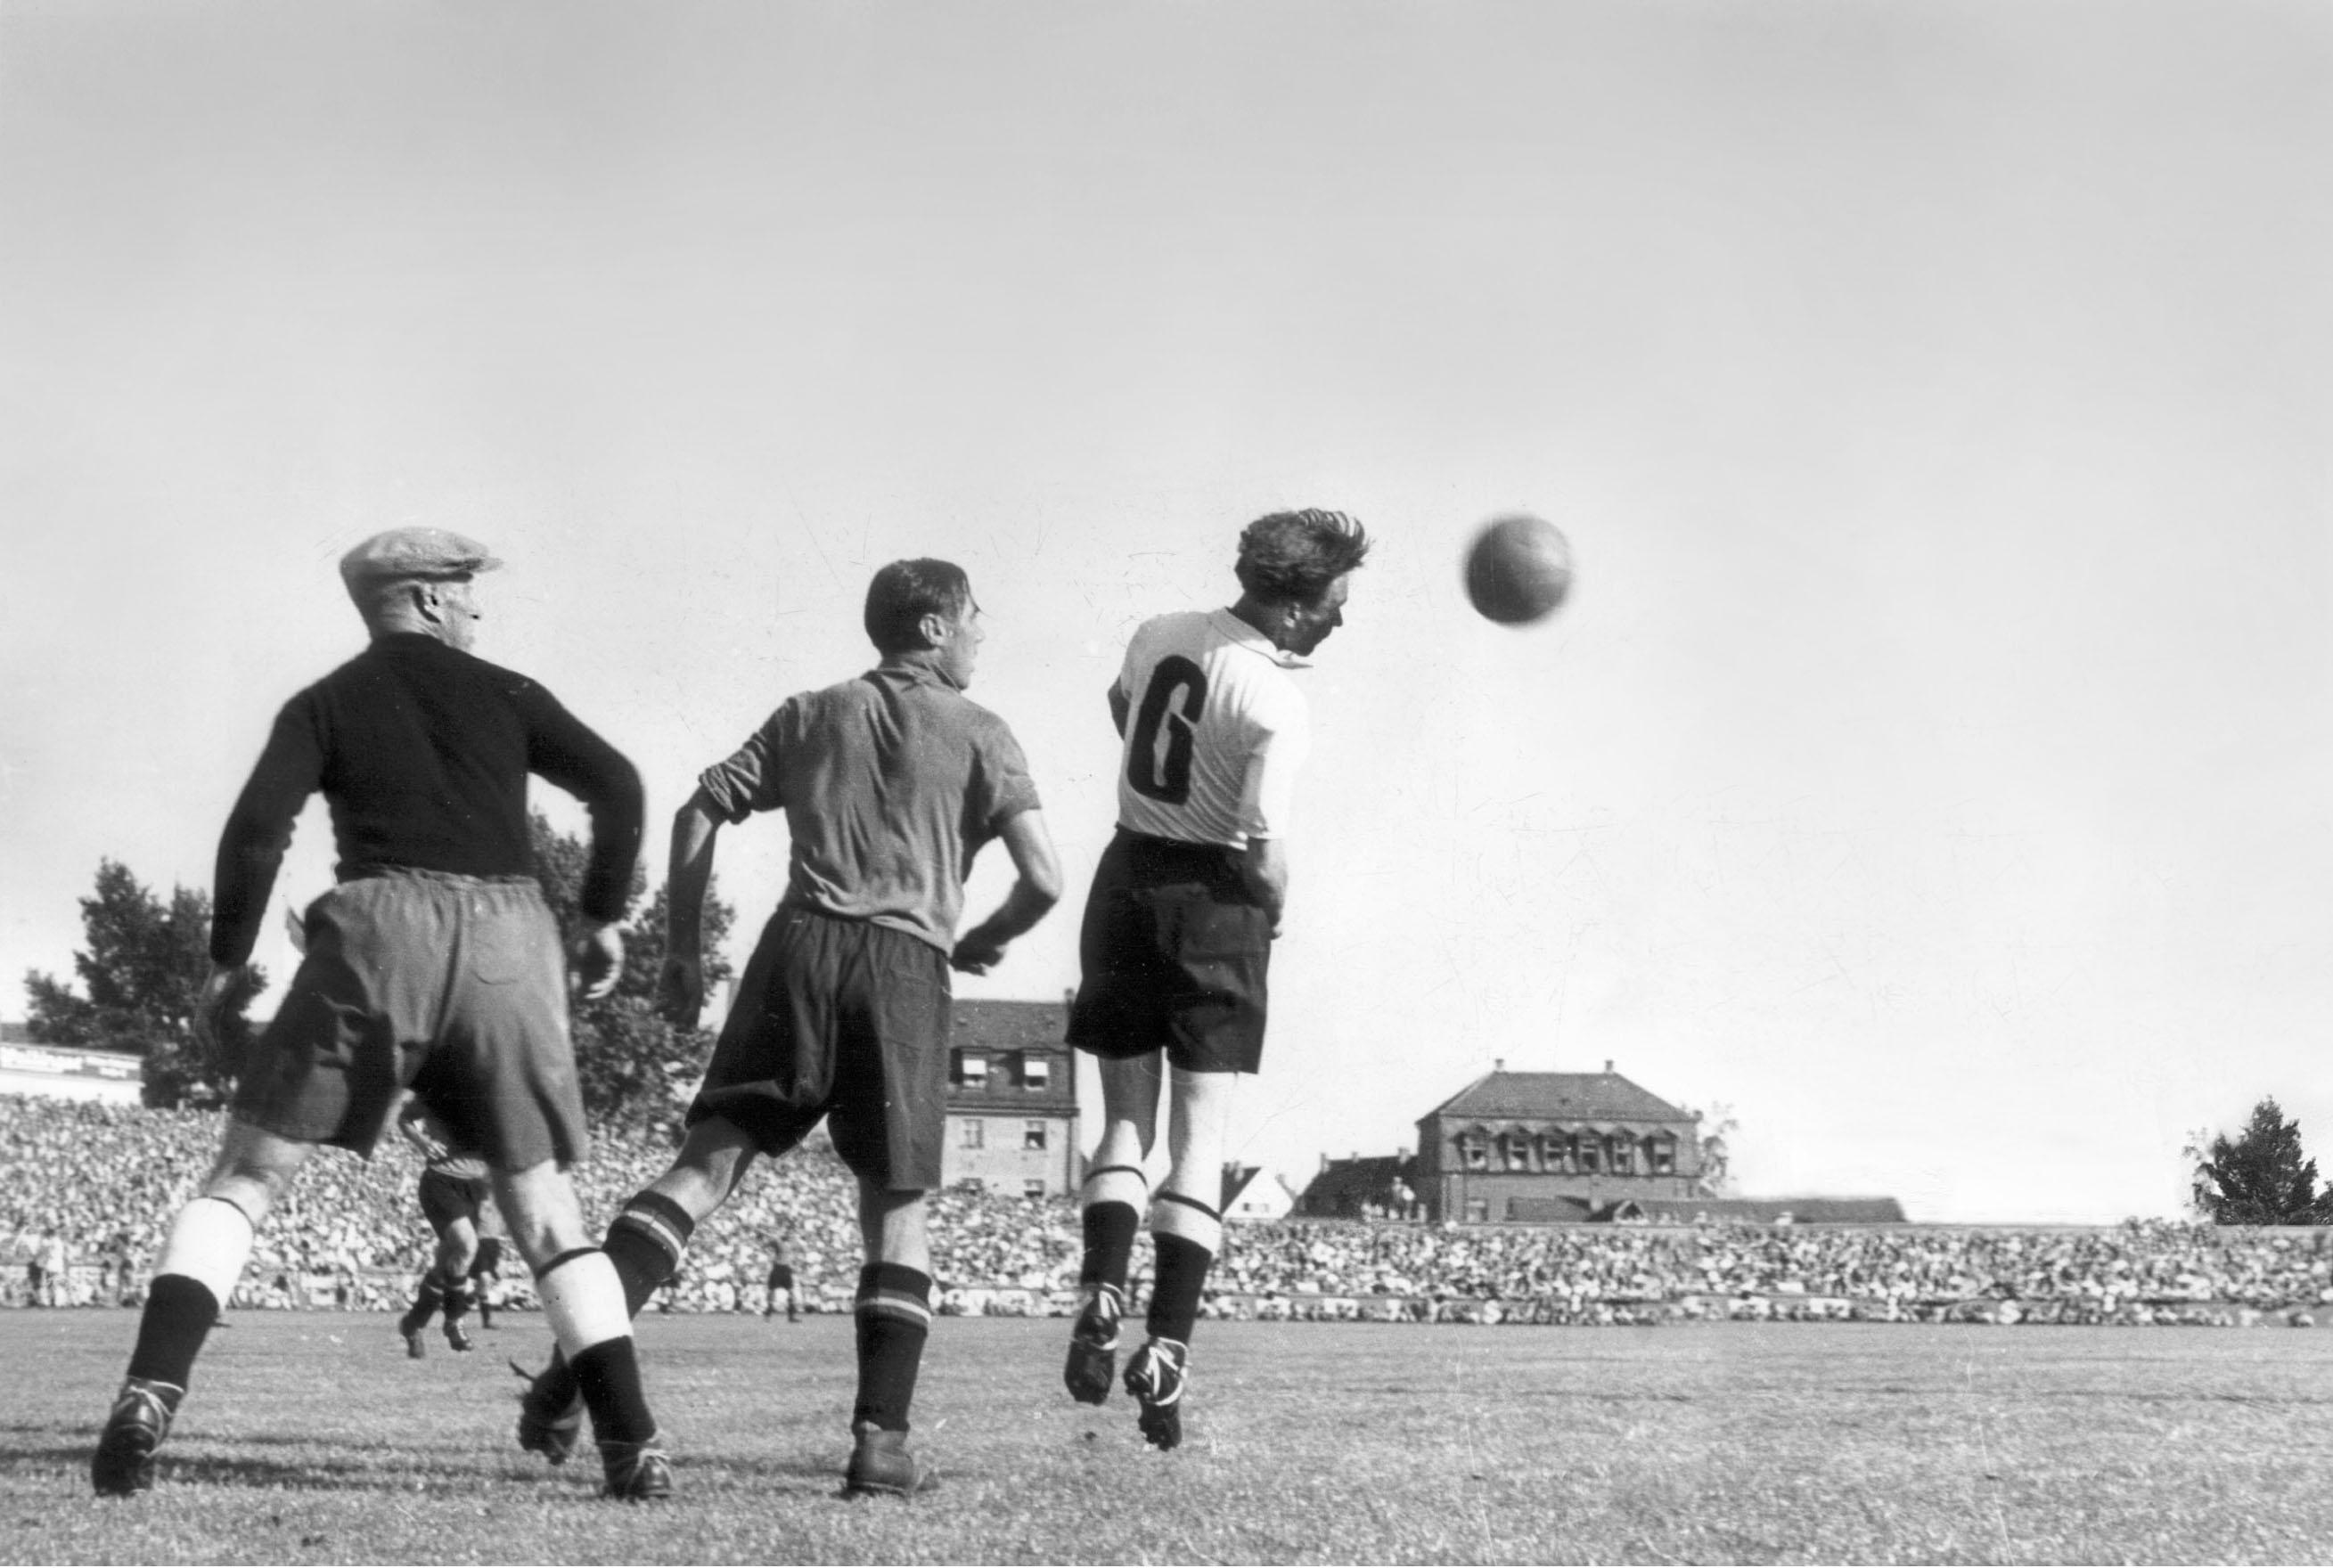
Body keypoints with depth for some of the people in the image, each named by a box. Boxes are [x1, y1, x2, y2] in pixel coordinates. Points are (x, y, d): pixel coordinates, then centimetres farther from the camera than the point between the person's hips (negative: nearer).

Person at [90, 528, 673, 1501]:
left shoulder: (324, 705, 14)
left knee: (247, 1176, 5)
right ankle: (634, 1448, 5)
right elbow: (616, 786, 7)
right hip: (509, 938, 1)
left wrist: (228, 962, 7)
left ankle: (150, 1395, -16)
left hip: (380, 922, -1)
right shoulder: (504, 694, 17)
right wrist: (603, 920, 16)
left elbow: (258, 825, 0)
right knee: (545, 1209, 11)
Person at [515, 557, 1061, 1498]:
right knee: (896, 1209, 6)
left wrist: (682, 952, 16)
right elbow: (1043, 880, 1)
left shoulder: (811, 715, 21)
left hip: (802, 945, 2)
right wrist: (981, 942, 20)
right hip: (906, 966, -2)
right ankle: (880, 1437, -3)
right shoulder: (977, 733, 12)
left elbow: (699, 815, 12)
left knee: (707, 1165, -1)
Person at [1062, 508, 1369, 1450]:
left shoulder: (1158, 635, 3)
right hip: (1216, 901, -5)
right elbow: (1264, 849, -21)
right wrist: (1274, 904, 0)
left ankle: (1102, 1291, -9)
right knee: (1200, 1138, 0)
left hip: (1128, 876, 5)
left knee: (1126, 1120, 12)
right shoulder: (1275, 700, -16)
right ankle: (1167, 1349, -6)